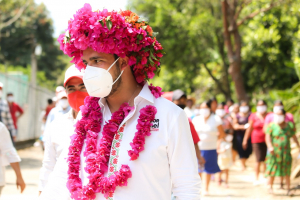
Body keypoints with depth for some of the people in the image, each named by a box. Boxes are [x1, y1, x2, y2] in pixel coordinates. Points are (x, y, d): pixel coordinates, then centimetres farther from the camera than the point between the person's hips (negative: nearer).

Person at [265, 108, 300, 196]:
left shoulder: (290, 125, 2)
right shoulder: (272, 125, -8)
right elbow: (267, 136, -14)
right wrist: (270, 146, -28)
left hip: (286, 152, 2)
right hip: (275, 152, -2)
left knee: (287, 172, 4)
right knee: (273, 171, 3)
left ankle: (288, 189, 10)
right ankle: (271, 187, 19)